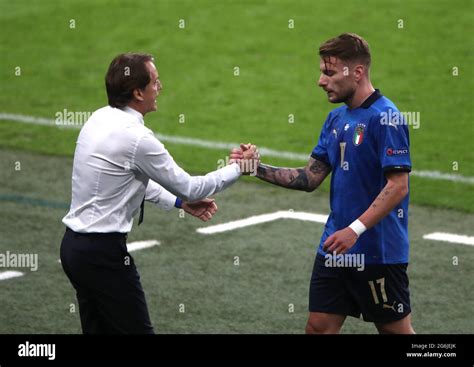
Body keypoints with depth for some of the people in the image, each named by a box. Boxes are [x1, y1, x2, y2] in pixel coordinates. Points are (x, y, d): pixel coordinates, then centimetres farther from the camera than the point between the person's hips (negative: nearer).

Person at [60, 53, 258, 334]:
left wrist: (180, 202, 19)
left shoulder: (101, 119, 6)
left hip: (74, 245, 9)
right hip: (104, 253, -9)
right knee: (136, 329, -3)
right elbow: (189, 187, -10)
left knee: (100, 329, 14)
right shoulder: (136, 138, -20)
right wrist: (238, 169, 3)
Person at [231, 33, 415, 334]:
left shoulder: (384, 118, -15)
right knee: (319, 327, 7)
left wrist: (355, 229, -25)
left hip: (379, 252, -8)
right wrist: (258, 168, 0)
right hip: (335, 250, 8)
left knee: (397, 329, 5)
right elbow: (309, 178, 11)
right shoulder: (336, 119, 11)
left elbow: (398, 187, -20)